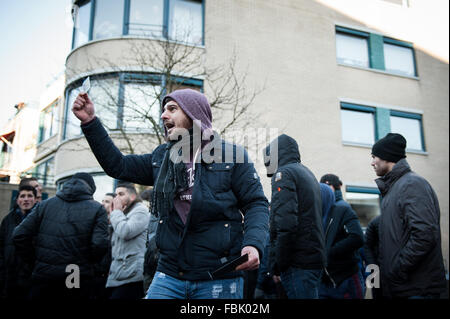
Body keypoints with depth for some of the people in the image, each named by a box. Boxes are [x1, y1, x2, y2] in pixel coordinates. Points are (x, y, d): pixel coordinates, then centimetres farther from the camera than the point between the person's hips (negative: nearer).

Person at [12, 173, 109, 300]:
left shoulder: (44, 205, 9)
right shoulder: (97, 209, 0)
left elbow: (19, 236, 2)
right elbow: (99, 245, -13)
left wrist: (34, 259, 14)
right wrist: (87, 262, 6)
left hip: (43, 275, 3)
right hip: (78, 280, -2)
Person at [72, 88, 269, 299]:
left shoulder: (232, 155, -3)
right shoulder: (162, 156, 11)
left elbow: (256, 204, -4)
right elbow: (117, 166, 13)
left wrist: (253, 244, -22)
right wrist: (90, 122, 7)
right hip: (169, 275, 4)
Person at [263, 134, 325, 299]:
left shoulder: (284, 173, -8)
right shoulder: (307, 173, 21)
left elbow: (286, 224, -20)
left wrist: (277, 265, -15)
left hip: (299, 262, -9)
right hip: (315, 257, 9)